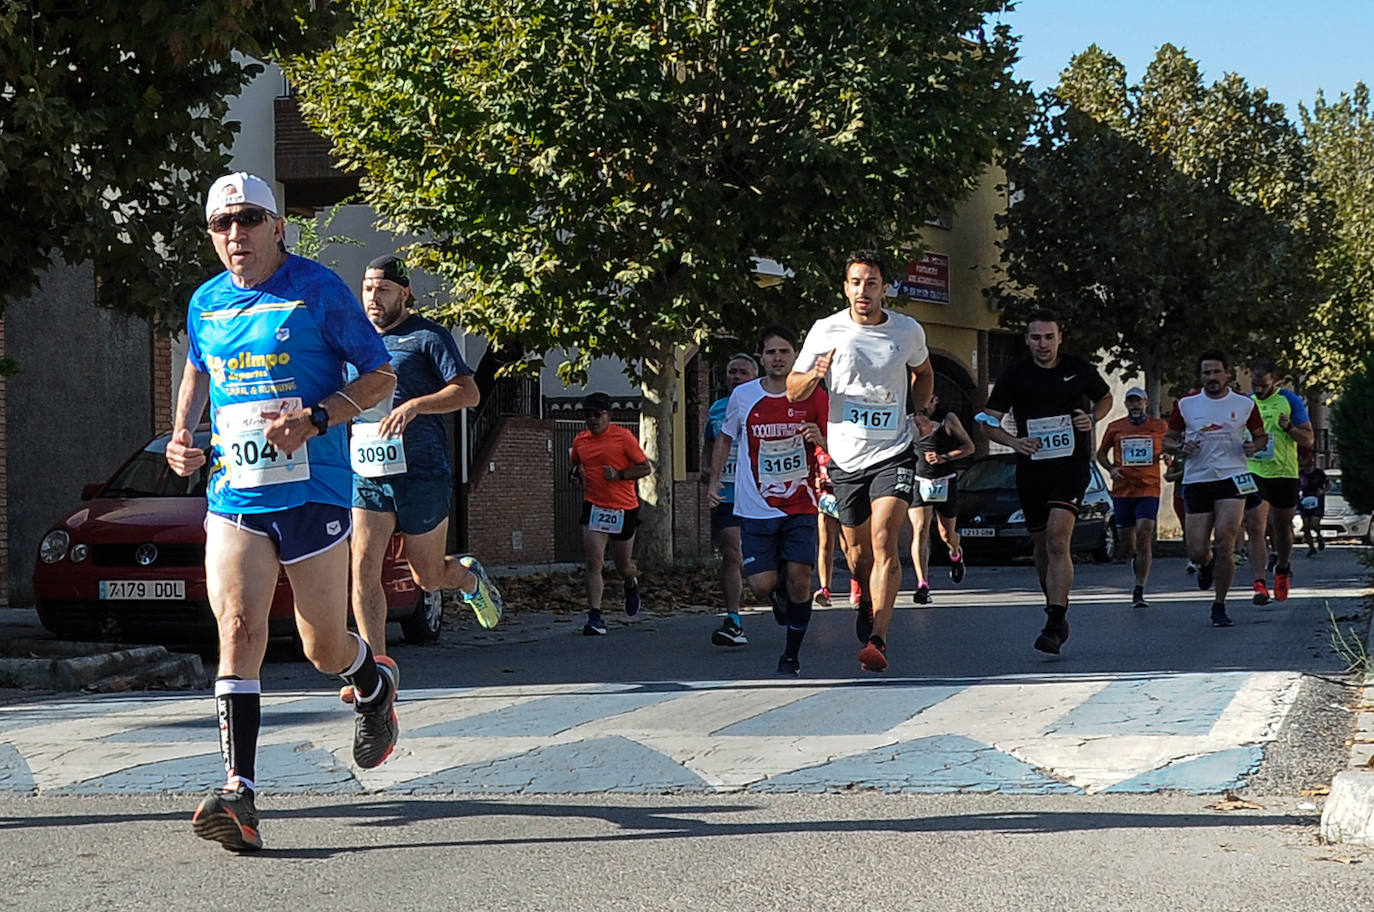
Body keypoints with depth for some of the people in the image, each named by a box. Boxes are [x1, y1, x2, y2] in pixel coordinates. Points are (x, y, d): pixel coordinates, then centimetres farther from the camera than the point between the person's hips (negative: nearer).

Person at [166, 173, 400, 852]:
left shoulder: (318, 290, -3)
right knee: (237, 626, -15)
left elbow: (380, 376, 0)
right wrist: (181, 435, 11)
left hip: (313, 491, -3)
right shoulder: (205, 303, 11)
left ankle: (375, 683, 42)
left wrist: (316, 420, -16)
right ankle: (239, 791, -20)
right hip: (233, 496, 3)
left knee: (324, 648, 5)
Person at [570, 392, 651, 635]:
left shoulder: (623, 436, -7)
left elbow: (645, 468, -4)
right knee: (594, 563, -13)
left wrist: (619, 475, -17)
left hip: (624, 508, -2)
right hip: (595, 506, 2)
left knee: (624, 567, 11)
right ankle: (595, 618, -13)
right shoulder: (580, 440, 7)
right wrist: (577, 472, 3)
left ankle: (632, 585, 48)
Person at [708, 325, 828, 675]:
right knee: (762, 585, -8)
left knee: (799, 580, -9)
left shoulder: (813, 397, -2)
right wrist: (714, 479, 8)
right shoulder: (743, 396, 1)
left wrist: (821, 439, -19)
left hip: (800, 507, -1)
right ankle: (780, 595, 31)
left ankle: (791, 655, 9)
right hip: (756, 510, 1)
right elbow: (725, 438, 18)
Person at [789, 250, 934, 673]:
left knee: (884, 541, -19)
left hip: (893, 454, -1)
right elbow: (793, 391, 2)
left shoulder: (908, 331, 1)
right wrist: (815, 374, -19)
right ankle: (866, 598, 45)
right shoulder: (826, 331, -2)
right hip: (845, 457, 1)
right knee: (858, 550, 10)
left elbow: (923, 372, 23)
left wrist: (917, 412, 8)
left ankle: (877, 639, -22)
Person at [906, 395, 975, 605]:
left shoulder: (947, 419, -6)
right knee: (920, 530, -18)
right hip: (918, 482, 1)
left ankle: (956, 555, 51)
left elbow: (969, 447, -3)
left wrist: (944, 458, -16)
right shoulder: (909, 422, 2)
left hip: (945, 483, -1)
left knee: (947, 534, 12)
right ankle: (922, 585, -25)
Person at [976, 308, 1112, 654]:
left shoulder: (1079, 369, 3)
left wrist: (1092, 419, 0)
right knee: (1042, 545, 12)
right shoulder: (1015, 375, 2)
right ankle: (1057, 611, 33)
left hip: (1071, 466, -2)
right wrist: (1013, 441, -16)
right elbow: (988, 420, 3)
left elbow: (1105, 398, 21)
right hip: (1031, 469, 3)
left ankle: (1054, 625, -23)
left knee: (1058, 538, -19)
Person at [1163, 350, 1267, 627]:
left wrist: (1254, 446, -5)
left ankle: (1219, 606, -1)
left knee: (1225, 545, -14)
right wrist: (1180, 446, -8)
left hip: (1232, 478, -1)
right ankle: (1208, 563, 39)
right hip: (1196, 481, 1)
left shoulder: (1245, 404, 6)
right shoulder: (1186, 405, 6)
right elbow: (1168, 439, 14)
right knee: (1196, 552, -1)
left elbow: (1261, 435, 18)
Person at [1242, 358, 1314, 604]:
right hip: (1253, 473, 1)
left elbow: (1308, 439, -3)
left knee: (1283, 528, 13)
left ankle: (1283, 569, 40)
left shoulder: (1291, 401, -2)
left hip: (1284, 473, -1)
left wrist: (1288, 428, -20)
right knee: (1255, 528, -13)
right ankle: (1259, 584, -18)